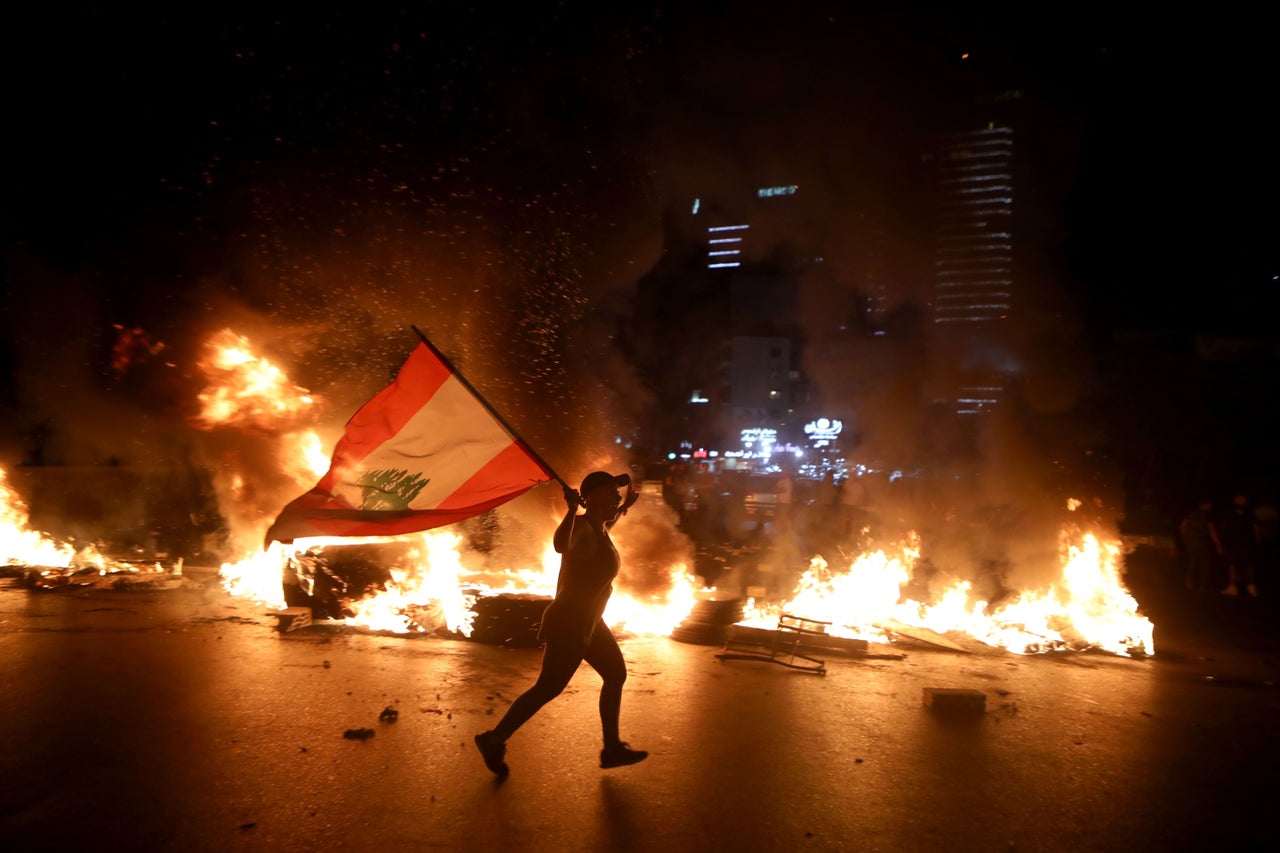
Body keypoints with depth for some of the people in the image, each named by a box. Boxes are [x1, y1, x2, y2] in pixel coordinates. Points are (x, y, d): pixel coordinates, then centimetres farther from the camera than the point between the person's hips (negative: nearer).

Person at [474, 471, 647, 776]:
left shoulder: (598, 527, 5)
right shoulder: (583, 529, -24)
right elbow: (561, 545, -49)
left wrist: (626, 506, 37)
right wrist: (572, 509, -53)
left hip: (588, 623, 10)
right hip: (569, 624, -10)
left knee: (616, 675, 16)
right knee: (548, 688, 1)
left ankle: (612, 749, 27)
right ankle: (494, 741, 17)